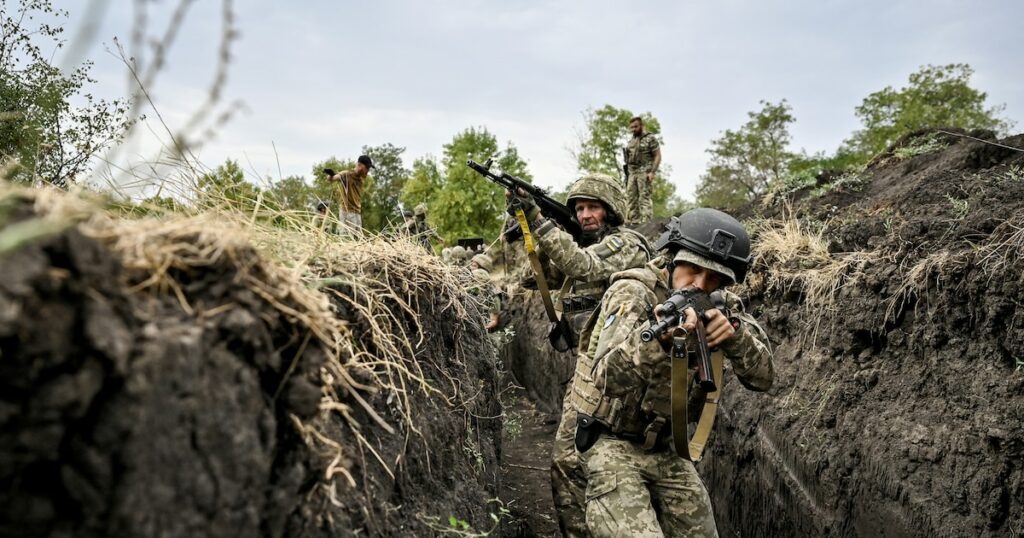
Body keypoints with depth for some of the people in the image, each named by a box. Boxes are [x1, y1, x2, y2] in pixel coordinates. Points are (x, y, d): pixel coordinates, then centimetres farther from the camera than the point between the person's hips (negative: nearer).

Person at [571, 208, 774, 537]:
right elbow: (609, 379, -33)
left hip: (667, 448, 6)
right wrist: (656, 335, -51)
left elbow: (762, 377, -8)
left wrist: (734, 332, -27)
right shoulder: (633, 292, -20)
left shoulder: (719, 305, -3)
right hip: (613, 445, -6)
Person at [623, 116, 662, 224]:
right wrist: (627, 174, 14)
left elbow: (658, 156, -6)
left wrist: (652, 172, -15)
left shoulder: (650, 139, -1)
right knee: (631, 198, 4)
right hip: (632, 173, 7)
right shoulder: (631, 141, 19)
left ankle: (646, 222, -16)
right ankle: (633, 222, 8)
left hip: (644, 172, -7)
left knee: (644, 198, -13)